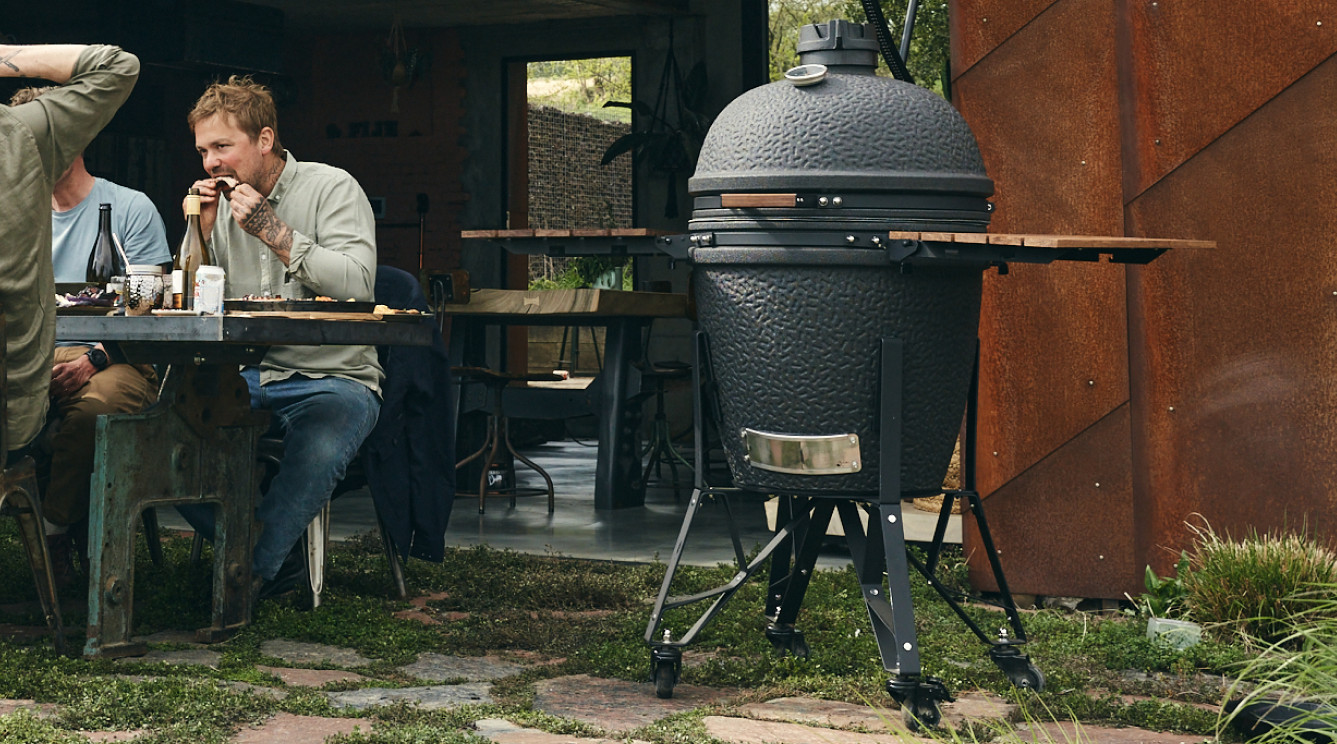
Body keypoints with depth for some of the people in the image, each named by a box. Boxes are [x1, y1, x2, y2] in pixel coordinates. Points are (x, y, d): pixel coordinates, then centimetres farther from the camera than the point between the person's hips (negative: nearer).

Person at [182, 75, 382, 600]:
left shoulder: (332, 188, -2)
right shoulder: (222, 202, 13)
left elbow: (358, 285, -17)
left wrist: (274, 231, -17)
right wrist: (201, 233, -2)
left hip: (332, 377, -5)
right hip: (245, 376, 5)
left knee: (317, 450, -38)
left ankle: (248, 574, -19)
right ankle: (278, 555, -9)